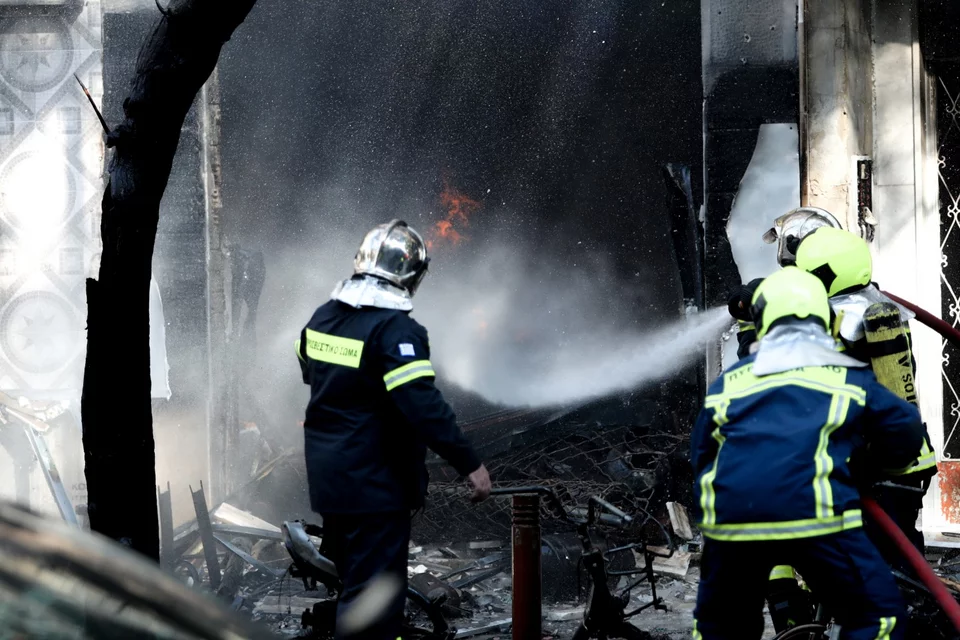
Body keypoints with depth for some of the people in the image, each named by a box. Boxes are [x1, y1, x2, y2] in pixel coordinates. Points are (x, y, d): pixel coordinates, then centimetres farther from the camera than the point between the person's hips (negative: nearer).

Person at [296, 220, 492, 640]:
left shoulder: (324, 317, 6)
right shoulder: (394, 330, -21)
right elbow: (424, 405, -28)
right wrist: (469, 464, -25)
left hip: (327, 476, 9)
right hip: (375, 486, -9)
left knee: (353, 574, 23)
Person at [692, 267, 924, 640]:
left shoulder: (729, 381, 25)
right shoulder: (848, 376, 19)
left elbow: (701, 454, 31)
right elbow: (905, 430, 19)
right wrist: (865, 462, 37)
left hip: (729, 517, 3)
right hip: (815, 514, -3)